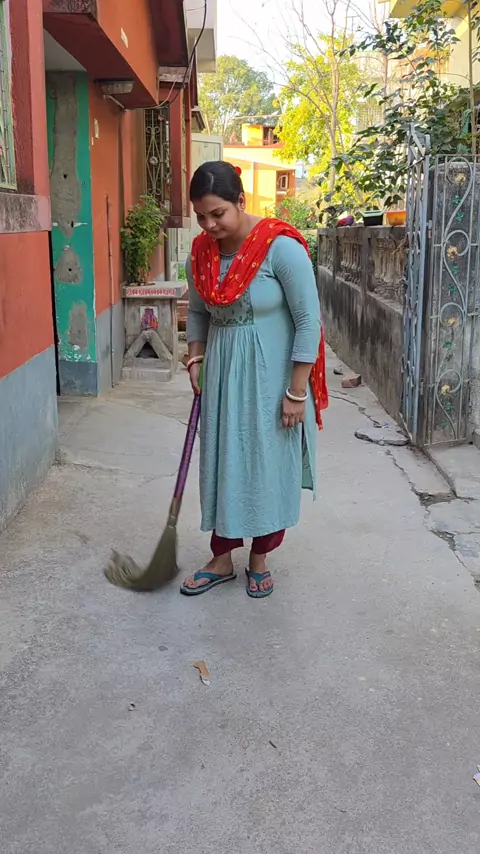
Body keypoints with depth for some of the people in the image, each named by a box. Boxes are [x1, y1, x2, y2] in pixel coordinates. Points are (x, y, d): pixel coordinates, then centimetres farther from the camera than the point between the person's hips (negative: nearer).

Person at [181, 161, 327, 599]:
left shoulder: (280, 246, -19)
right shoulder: (201, 252, -1)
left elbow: (308, 321, -16)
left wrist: (296, 391, -16)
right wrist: (196, 357, 0)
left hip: (270, 377, -5)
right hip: (222, 376, 5)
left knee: (268, 466, 7)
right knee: (222, 465, 11)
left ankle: (260, 558, 27)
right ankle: (222, 560, 26)